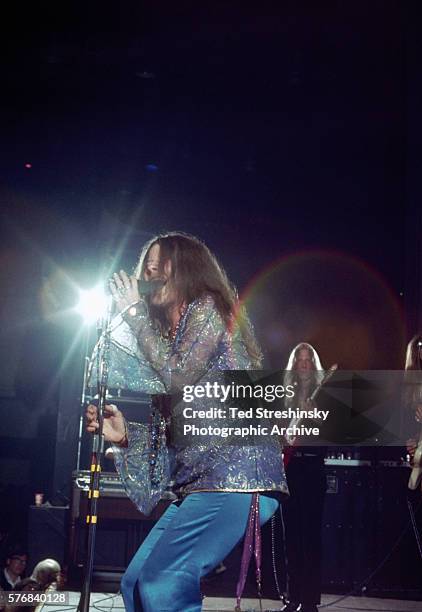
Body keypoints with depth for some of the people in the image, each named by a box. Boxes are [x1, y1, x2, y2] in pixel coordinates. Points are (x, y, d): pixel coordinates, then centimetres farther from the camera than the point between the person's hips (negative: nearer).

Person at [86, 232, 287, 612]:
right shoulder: (173, 332, 25)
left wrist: (135, 312, -1)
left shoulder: (208, 307, 2)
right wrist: (124, 435, 6)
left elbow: (178, 377, -13)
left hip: (236, 475, -9)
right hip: (200, 481, 9)